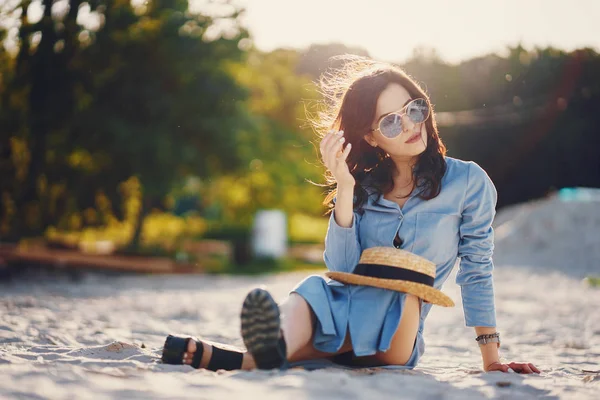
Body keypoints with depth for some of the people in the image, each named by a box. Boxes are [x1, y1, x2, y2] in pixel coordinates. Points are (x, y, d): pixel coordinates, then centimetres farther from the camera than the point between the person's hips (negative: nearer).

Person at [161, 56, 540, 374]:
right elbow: (341, 267, -2)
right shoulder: (367, 185, 11)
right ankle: (274, 346, -69)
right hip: (342, 306, 3)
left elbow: (476, 270, 1)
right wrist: (344, 188, -13)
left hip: (396, 330, -3)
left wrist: (492, 358, -3)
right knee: (311, 292, -31)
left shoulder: (467, 182, 2)